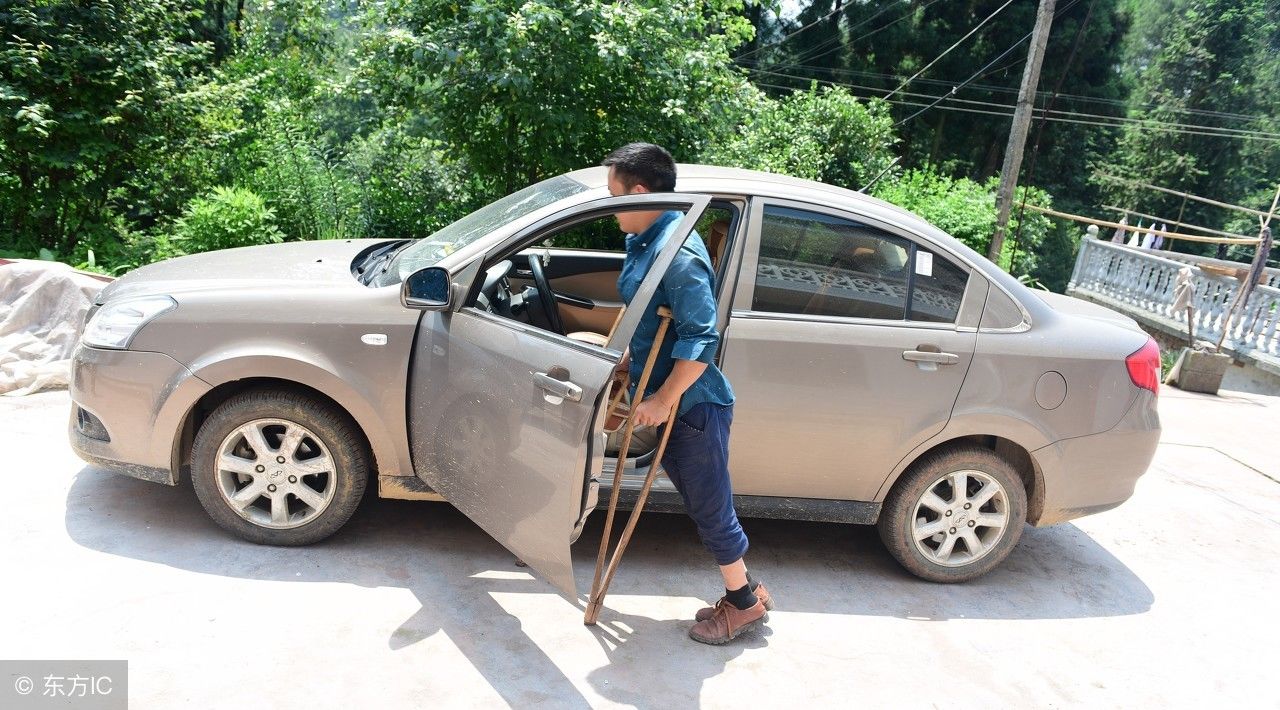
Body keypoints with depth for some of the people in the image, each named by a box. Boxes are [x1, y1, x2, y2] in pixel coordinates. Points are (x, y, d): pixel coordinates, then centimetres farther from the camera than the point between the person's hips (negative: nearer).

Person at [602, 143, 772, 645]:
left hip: (692, 405, -10)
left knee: (710, 507, 5)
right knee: (700, 503, 18)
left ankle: (744, 602, 25)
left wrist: (663, 400, -24)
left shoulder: (677, 252, -23)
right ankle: (744, 591, 33)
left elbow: (700, 338, -27)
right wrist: (628, 363, 19)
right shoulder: (645, 242, 8)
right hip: (667, 403, 10)